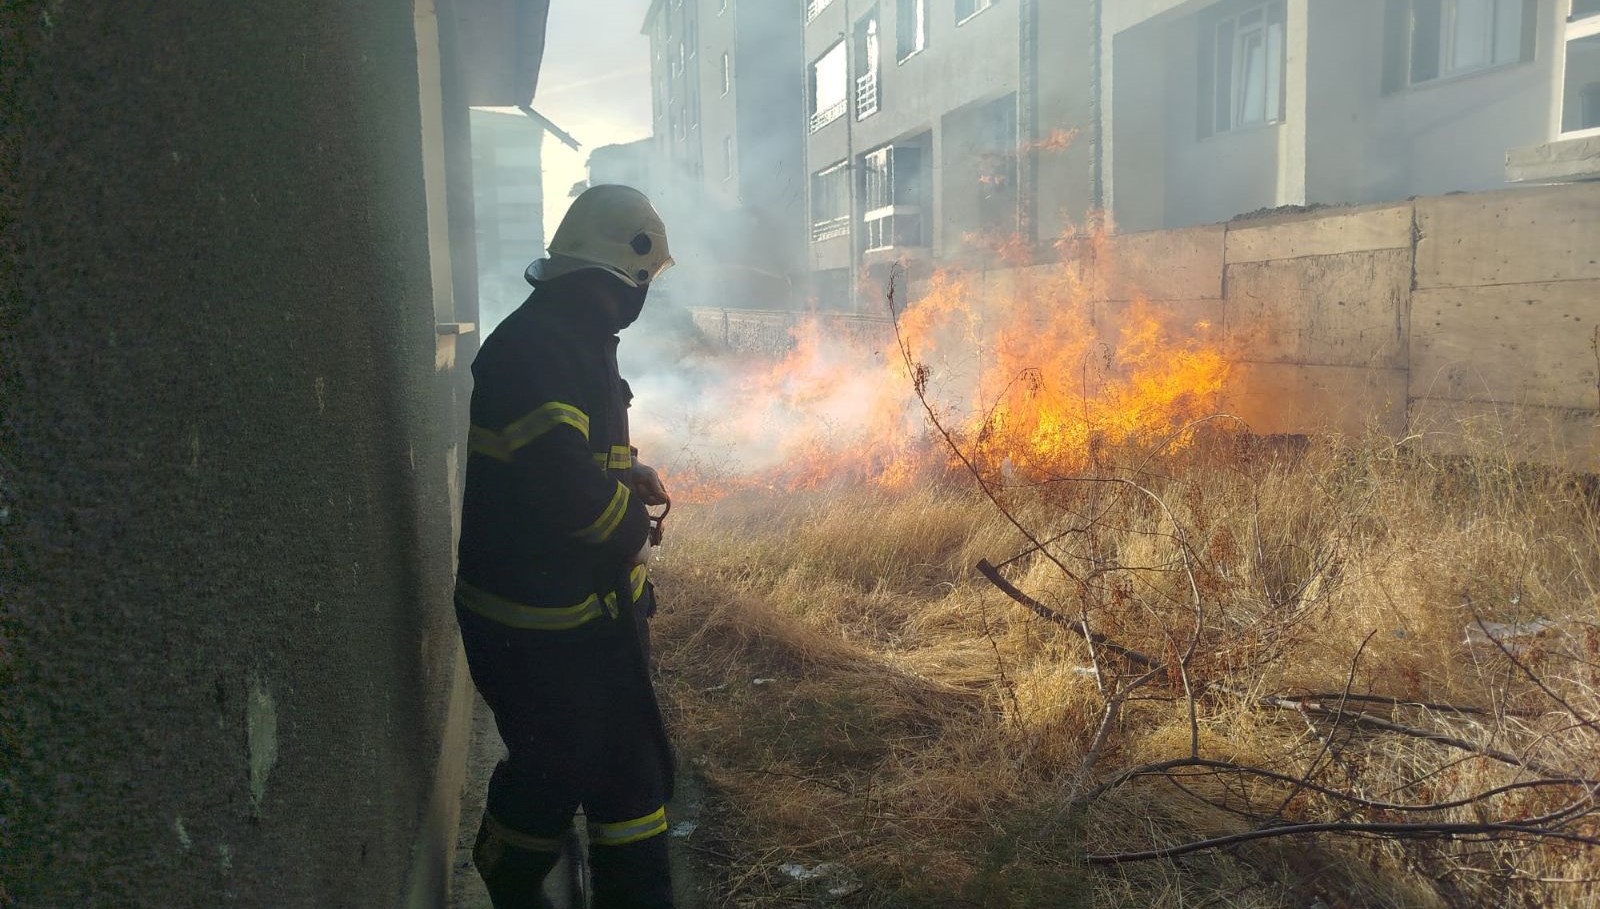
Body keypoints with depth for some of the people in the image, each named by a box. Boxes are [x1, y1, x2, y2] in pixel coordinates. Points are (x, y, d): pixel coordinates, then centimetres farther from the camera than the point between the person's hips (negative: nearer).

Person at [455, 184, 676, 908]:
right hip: (540, 621, -10)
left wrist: (624, 475, 5)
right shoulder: (536, 344, -23)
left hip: (592, 603, 10)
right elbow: (558, 479, -33)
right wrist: (631, 524, -14)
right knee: (554, 771, 8)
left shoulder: (575, 338, 11)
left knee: (633, 764, 17)